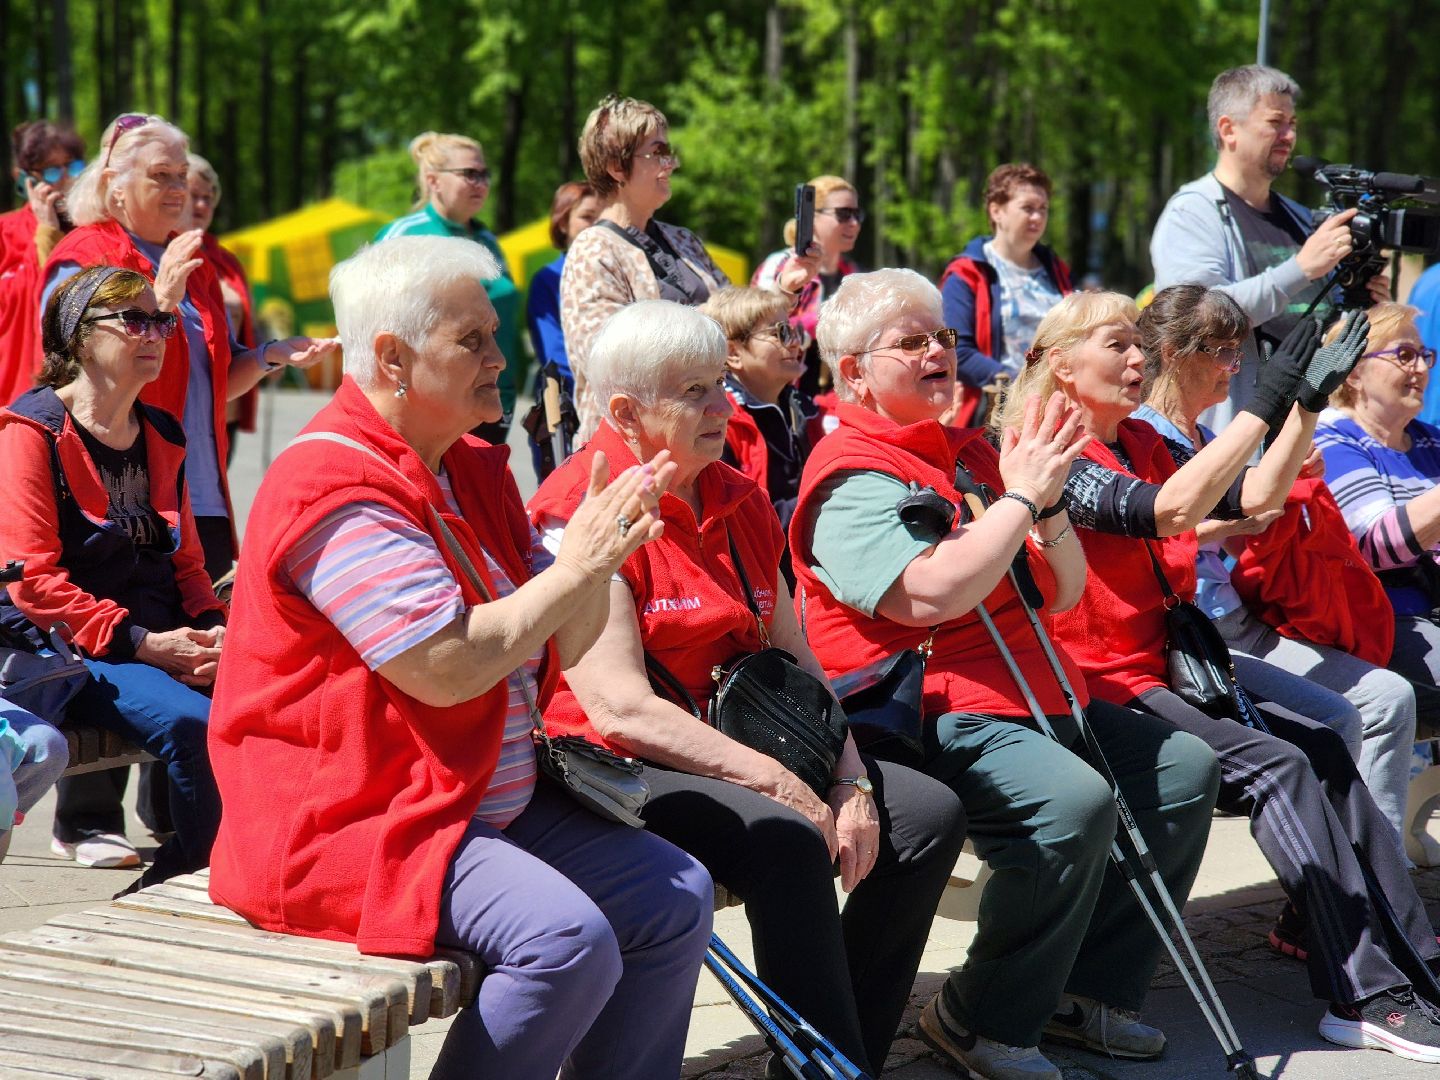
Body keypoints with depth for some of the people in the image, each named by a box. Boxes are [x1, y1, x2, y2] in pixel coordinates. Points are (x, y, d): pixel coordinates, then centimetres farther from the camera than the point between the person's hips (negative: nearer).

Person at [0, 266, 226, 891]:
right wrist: (140, 642, -16)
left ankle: (168, 881, -11)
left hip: (165, 643, 7)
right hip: (68, 652, -7)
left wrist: (210, 626, 1)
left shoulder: (161, 437, 20)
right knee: (193, 724, -33)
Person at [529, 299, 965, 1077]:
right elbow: (620, 708, -21)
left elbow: (796, 658, 13)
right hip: (619, 769, -9)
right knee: (787, 840, -33)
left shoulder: (737, 500, 12)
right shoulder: (581, 511, -14)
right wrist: (780, 785, -22)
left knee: (929, 813, -4)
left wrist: (852, 781, -3)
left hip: (737, 745, 9)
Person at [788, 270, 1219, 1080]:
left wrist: (1051, 502, -2)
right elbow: (930, 595, -24)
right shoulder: (850, 474, -9)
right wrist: (1020, 496, -14)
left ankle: (1091, 989, 10)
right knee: (1073, 799, -31)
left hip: (1031, 696, 10)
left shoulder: (974, 453, 18)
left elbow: (1064, 594, 17)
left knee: (1184, 765, 2)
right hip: (931, 716, -9)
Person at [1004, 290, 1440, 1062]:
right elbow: (1168, 511, -27)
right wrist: (1263, 404, -28)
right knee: (1277, 766, -21)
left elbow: (1253, 498, 8)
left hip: (1164, 672, 8)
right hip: (1096, 693, -8)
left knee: (1322, 746, -10)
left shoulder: (1144, 443, 14)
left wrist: (1309, 400, -1)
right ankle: (1365, 996, -19)